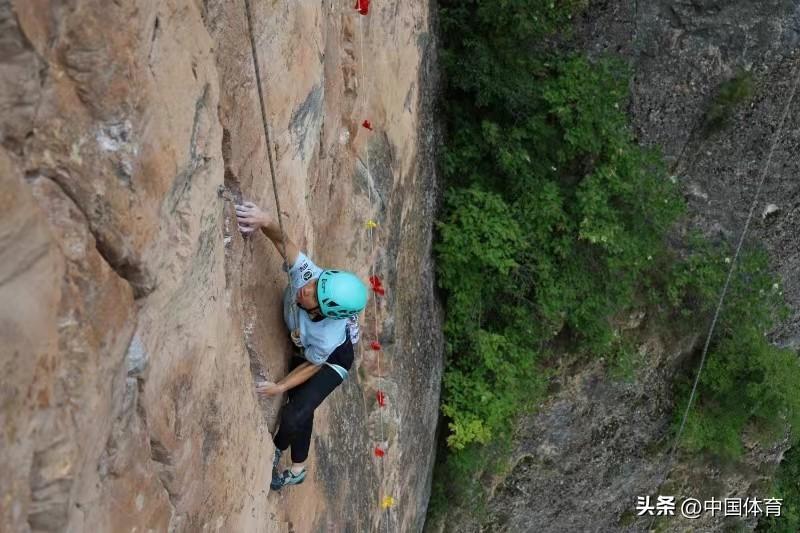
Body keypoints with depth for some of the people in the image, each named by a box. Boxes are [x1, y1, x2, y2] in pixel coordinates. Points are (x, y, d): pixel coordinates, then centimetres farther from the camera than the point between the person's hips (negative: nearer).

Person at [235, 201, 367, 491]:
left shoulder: (327, 337, -44)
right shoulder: (307, 273, -40)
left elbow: (312, 365, -24)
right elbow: (282, 241, -40)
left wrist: (280, 387, -21)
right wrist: (266, 223, -61)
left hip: (333, 359, -5)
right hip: (300, 347, 5)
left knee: (294, 415, -13)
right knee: (301, 410, 16)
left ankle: (274, 451, 23)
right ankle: (298, 470, 37)